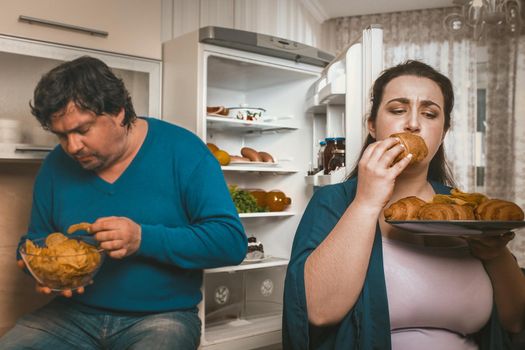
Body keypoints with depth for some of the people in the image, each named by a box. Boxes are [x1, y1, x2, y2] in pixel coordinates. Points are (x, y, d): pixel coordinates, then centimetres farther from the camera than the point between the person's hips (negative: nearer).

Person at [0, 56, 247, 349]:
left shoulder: (182, 151, -11)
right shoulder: (56, 166, 4)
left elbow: (232, 242, -16)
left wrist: (143, 239, -26)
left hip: (163, 316, -4)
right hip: (75, 313, 4)